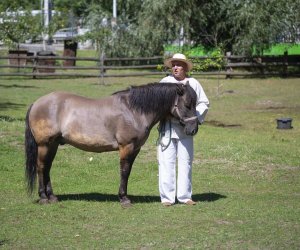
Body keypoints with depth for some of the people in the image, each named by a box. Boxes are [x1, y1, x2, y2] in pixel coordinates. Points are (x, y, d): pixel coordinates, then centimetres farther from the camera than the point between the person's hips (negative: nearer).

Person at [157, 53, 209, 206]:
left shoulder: (193, 83, 6)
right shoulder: (164, 82, 3)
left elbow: (204, 103, 10)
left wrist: (197, 117, -6)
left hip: (186, 129, 1)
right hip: (167, 128, -1)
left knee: (185, 162, 7)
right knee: (166, 162, -2)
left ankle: (184, 196, 15)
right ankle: (167, 197, 3)